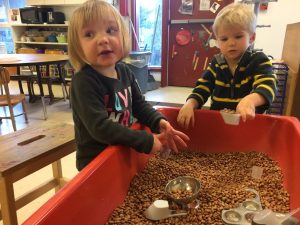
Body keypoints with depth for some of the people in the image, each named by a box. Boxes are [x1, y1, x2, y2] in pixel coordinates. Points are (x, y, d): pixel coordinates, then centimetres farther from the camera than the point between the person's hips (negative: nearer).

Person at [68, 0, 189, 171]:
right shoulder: (84, 81, -26)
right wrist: (146, 141, -29)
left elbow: (139, 105, 4)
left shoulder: (124, 71, -4)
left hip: (124, 154, 7)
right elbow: (100, 127, -32)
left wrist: (159, 122, -14)